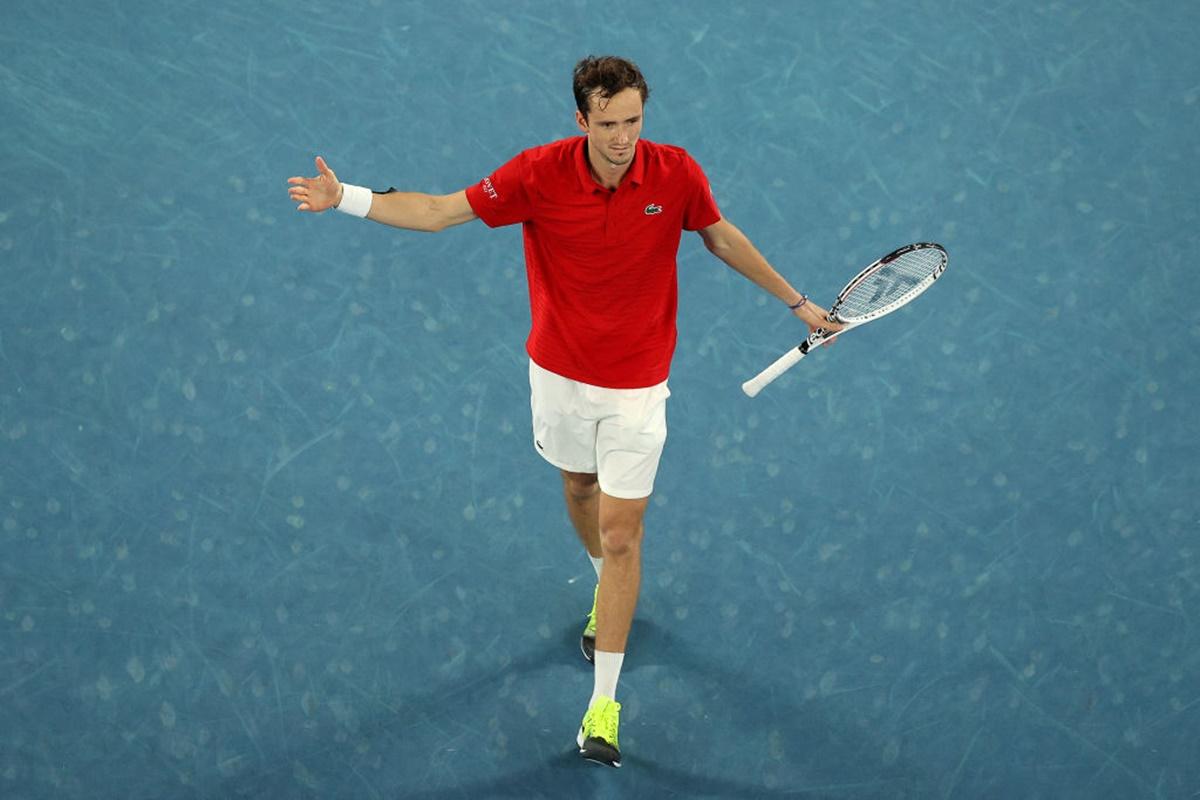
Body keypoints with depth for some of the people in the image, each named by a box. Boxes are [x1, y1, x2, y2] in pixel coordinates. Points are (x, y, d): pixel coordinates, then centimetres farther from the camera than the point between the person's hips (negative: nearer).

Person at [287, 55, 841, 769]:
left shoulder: (676, 173, -16)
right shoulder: (539, 173, -18)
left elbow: (722, 236, 3)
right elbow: (440, 211, -10)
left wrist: (796, 302, 10)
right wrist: (346, 198, -21)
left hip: (637, 387, -1)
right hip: (560, 374, 2)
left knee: (623, 535, -2)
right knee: (579, 484, 24)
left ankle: (605, 702, 5)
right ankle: (607, 589, 56)